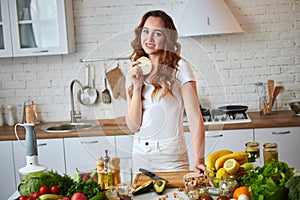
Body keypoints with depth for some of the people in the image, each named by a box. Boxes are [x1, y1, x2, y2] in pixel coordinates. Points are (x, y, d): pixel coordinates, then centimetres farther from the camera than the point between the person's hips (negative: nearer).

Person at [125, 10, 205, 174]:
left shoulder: (179, 67, -8)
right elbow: (133, 126, -2)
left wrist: (199, 162, -22)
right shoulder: (134, 72, 5)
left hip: (171, 156, -4)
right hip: (140, 155, 4)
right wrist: (137, 86, -11)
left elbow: (195, 118, -14)